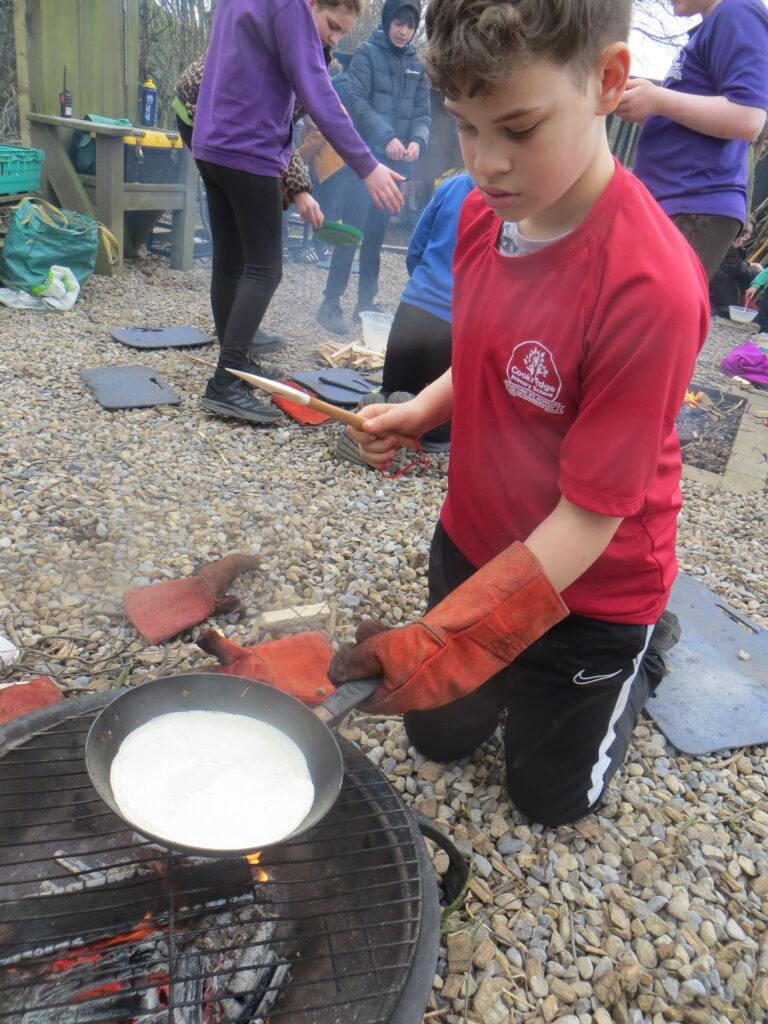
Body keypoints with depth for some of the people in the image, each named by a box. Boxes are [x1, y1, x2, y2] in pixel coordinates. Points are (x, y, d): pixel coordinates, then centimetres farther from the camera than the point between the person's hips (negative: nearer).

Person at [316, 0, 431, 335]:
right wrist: (386, 137, -20)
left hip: (395, 161, 5)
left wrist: (418, 140, -10)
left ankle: (366, 303, 13)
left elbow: (422, 112, 11)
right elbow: (356, 100, -10)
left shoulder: (416, 65, 14)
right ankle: (331, 303, -7)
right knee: (353, 227, -11)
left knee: (377, 231, 7)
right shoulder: (367, 53, 0)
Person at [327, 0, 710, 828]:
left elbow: (590, 515, -29)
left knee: (549, 797, 21)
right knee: (439, 737, 26)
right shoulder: (485, 210, -11)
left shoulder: (651, 286, -33)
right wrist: (418, 412, -11)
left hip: (589, 591, -5)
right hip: (473, 544, 6)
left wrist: (446, 640, -33)